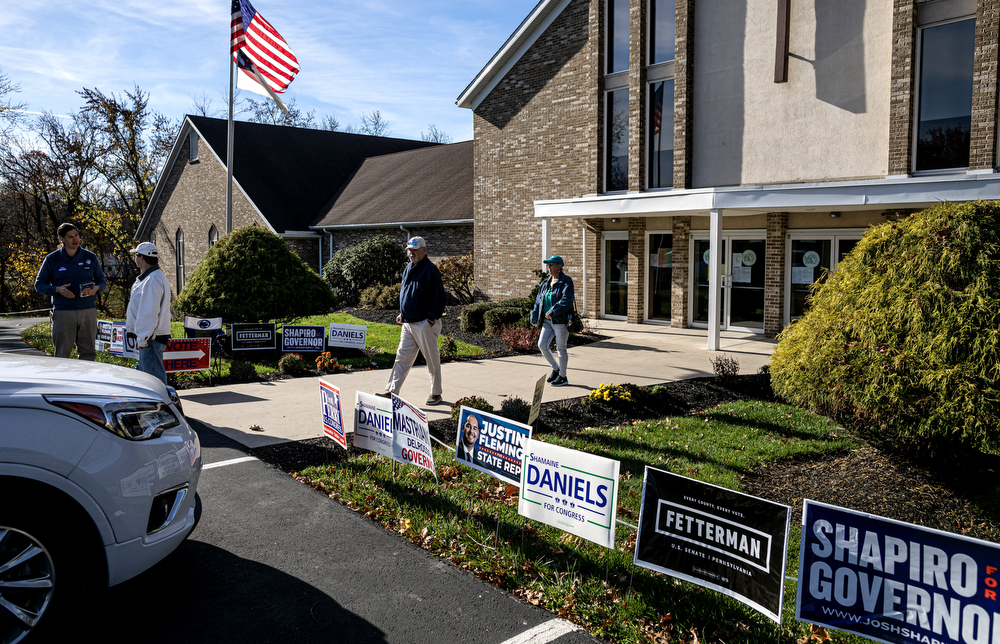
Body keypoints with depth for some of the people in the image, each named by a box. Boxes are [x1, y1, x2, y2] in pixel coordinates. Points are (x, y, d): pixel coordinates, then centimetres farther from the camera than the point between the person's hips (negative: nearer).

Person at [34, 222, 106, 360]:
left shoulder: (90, 258, 9)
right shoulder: (51, 259, 4)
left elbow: (101, 280, 16)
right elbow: (39, 284, 7)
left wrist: (96, 288, -8)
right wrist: (57, 289, -12)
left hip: (88, 311, 2)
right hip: (63, 312, -2)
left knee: (88, 353, 4)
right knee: (62, 354, 1)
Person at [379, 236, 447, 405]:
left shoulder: (430, 270, -12)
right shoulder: (408, 269, 14)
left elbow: (439, 297, -15)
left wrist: (431, 318, -17)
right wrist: (402, 313, 16)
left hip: (425, 324, -8)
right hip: (408, 323, 8)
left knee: (432, 360, 4)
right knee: (402, 357, 6)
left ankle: (436, 394, 16)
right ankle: (392, 392, 8)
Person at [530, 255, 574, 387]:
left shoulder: (566, 281, -9)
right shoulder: (546, 283, 13)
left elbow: (566, 300, -21)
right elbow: (538, 301, 19)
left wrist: (553, 311, -28)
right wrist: (535, 318, 15)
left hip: (561, 320, -7)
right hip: (547, 321, 7)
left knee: (561, 348, 0)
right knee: (542, 344, 1)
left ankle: (563, 377, 14)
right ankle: (556, 369, 21)